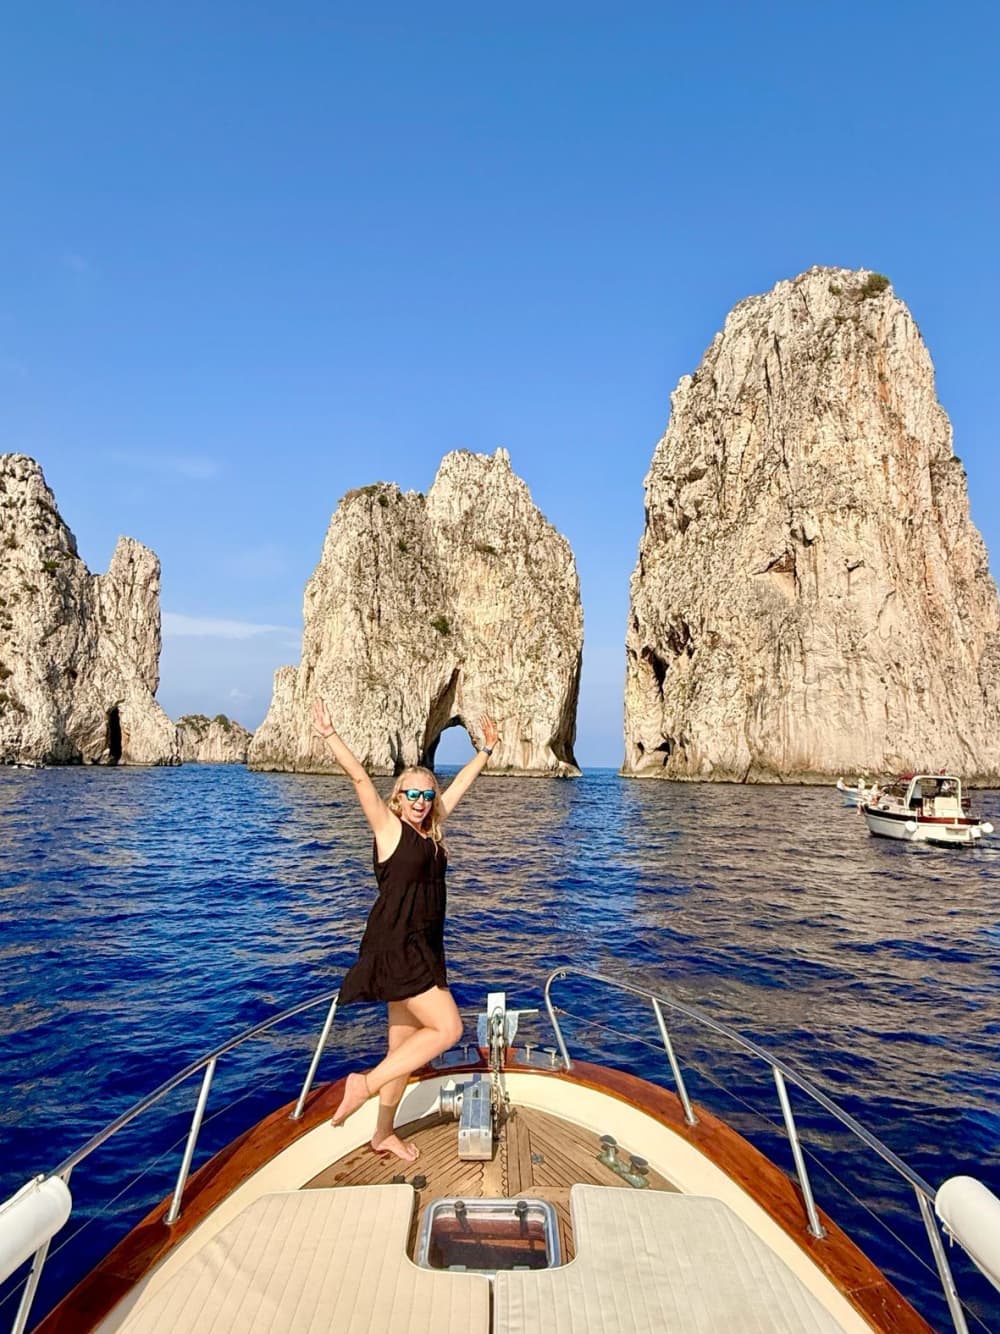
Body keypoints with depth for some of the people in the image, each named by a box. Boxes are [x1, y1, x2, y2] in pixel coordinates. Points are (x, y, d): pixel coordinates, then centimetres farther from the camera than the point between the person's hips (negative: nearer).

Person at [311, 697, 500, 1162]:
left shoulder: (429, 828, 8)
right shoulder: (389, 827, -8)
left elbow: (462, 781, 17)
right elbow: (360, 778, -20)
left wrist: (486, 748, 23)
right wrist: (329, 735, -28)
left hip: (420, 948, 8)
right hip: (394, 946, -7)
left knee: (404, 1045, 15)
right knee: (447, 1027, -10)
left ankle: (384, 1133, 31)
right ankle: (366, 1083, 2)